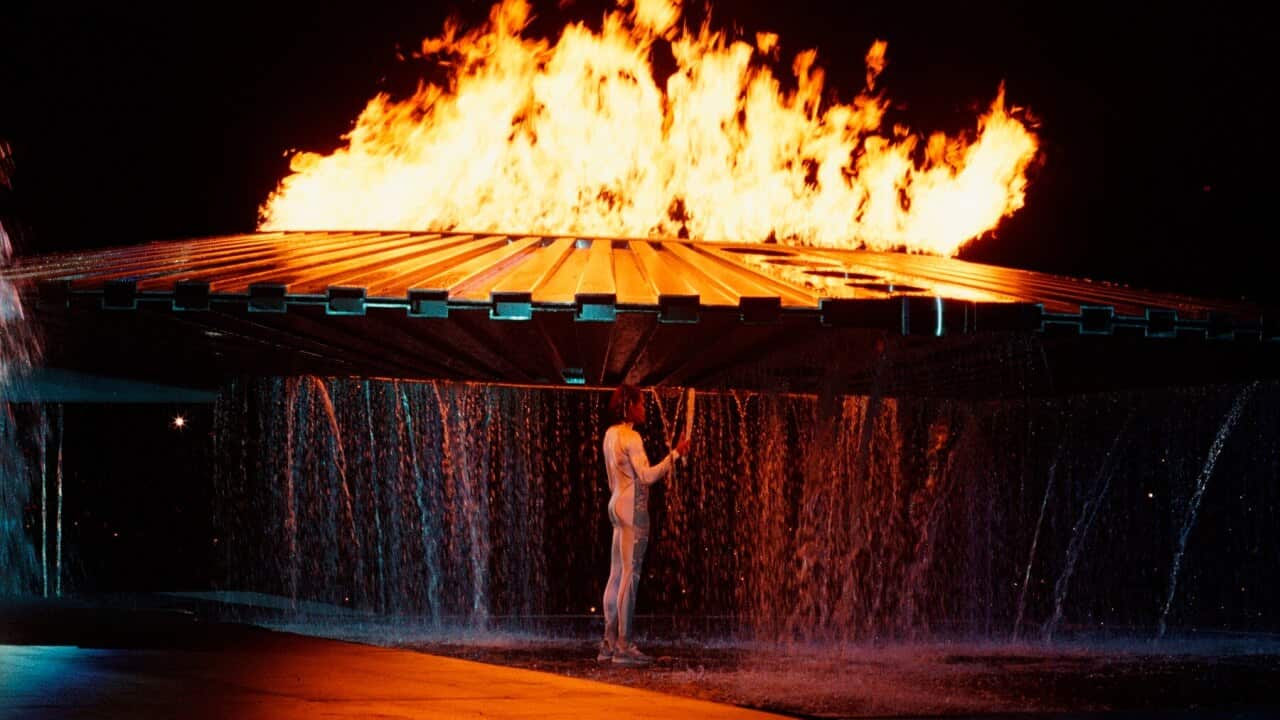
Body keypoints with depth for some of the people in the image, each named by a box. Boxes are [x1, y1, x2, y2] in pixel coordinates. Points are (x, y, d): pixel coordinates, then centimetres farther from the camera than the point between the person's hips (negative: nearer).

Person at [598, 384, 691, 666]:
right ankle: (623, 645, -9)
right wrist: (675, 454, -18)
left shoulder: (611, 434, 14)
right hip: (633, 508, -10)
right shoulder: (631, 437, -14)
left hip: (618, 504, 10)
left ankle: (609, 643, 11)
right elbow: (647, 476, -21)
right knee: (630, 575, -8)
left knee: (617, 575, 10)